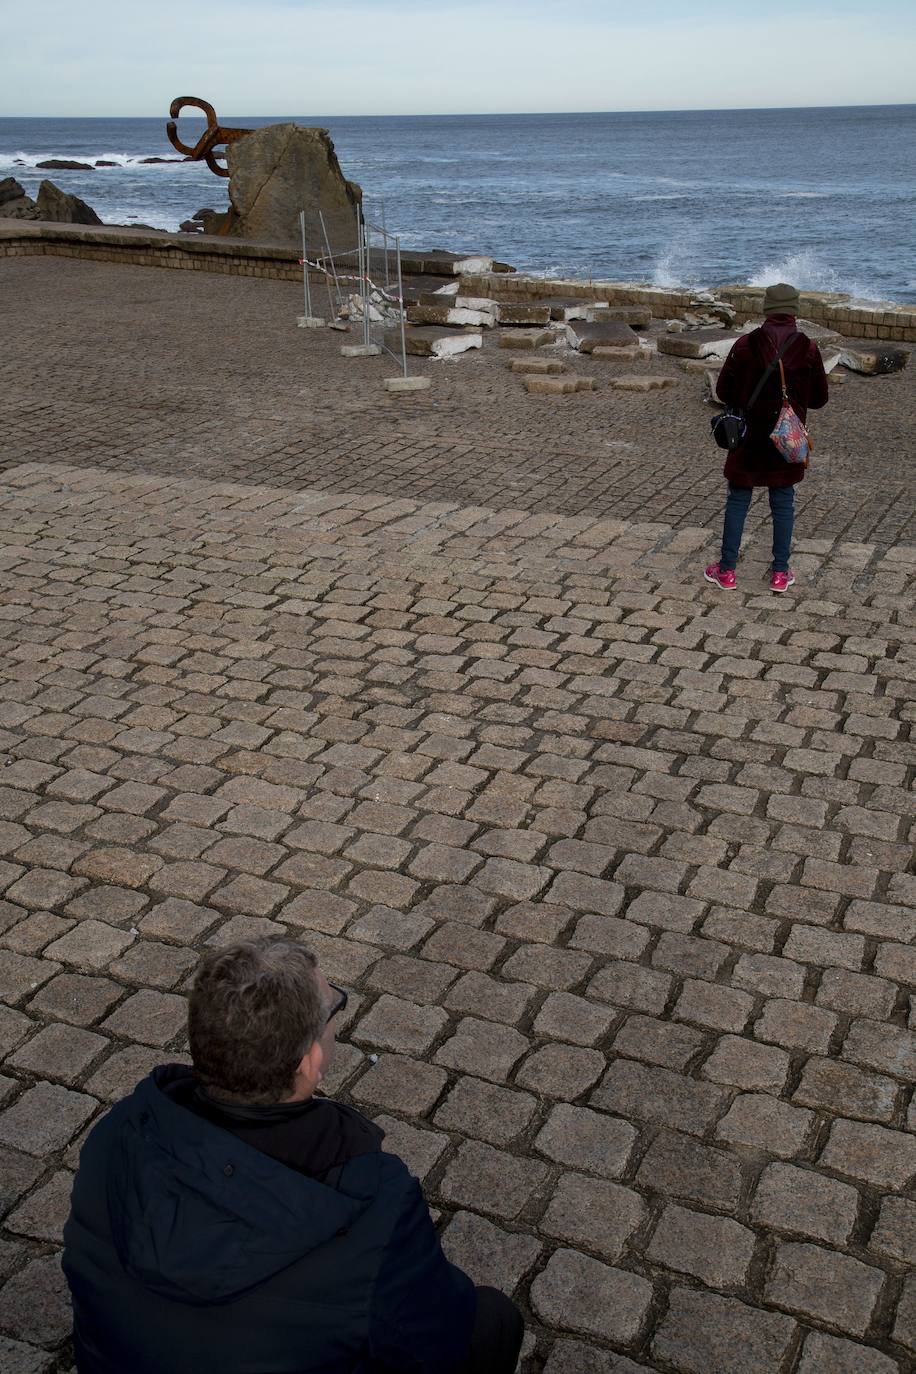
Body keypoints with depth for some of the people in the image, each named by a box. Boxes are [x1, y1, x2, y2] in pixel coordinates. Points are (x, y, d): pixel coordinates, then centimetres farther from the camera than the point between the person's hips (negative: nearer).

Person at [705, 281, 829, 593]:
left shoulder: (745, 345, -11)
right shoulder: (808, 349, -8)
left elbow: (724, 391, -3)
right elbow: (819, 399, 1)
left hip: (748, 438, -1)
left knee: (738, 500, 10)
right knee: (783, 501, 13)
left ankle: (726, 571, 14)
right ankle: (780, 573, 17)